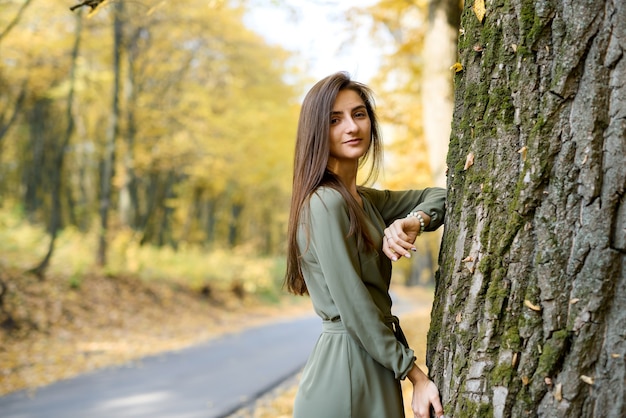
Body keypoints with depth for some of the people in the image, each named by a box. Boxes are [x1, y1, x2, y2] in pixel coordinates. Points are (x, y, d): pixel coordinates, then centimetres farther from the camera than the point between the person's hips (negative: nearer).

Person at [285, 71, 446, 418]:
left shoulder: (366, 200, 10)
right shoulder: (326, 203, -16)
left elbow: (439, 196, 17)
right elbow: (355, 311, -19)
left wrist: (413, 221, -6)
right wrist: (416, 376, -12)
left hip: (373, 366, 9)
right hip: (345, 370, -9)